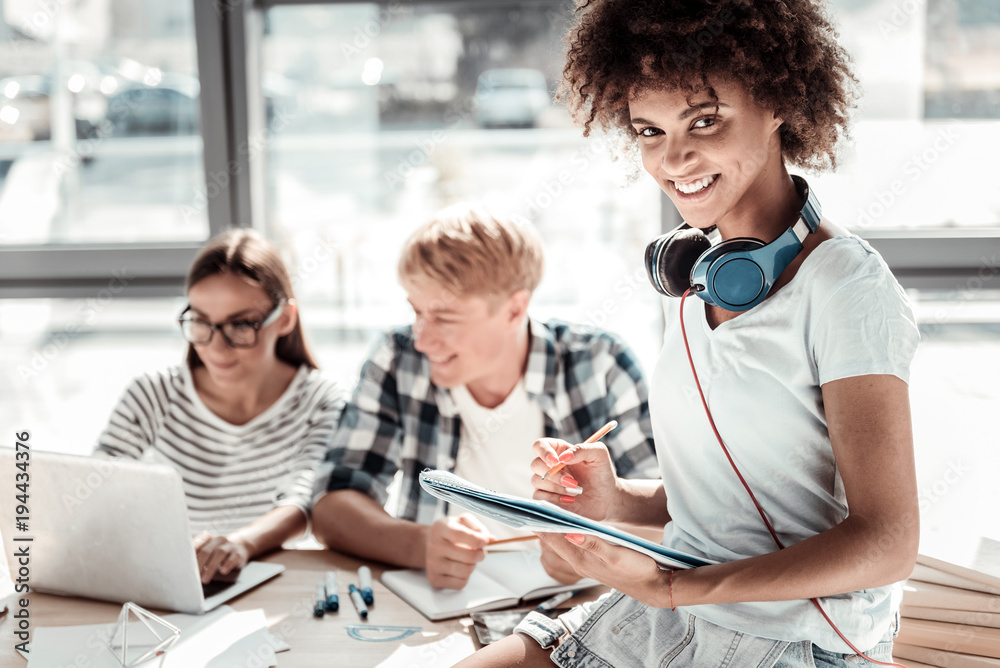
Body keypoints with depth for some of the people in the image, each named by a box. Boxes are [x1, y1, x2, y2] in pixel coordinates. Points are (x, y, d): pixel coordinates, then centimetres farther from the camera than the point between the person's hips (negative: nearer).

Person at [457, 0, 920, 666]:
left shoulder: (846, 283, -15)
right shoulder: (697, 276, 7)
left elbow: (886, 543, -18)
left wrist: (672, 587, -21)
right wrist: (617, 499, -4)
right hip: (671, 609, 6)